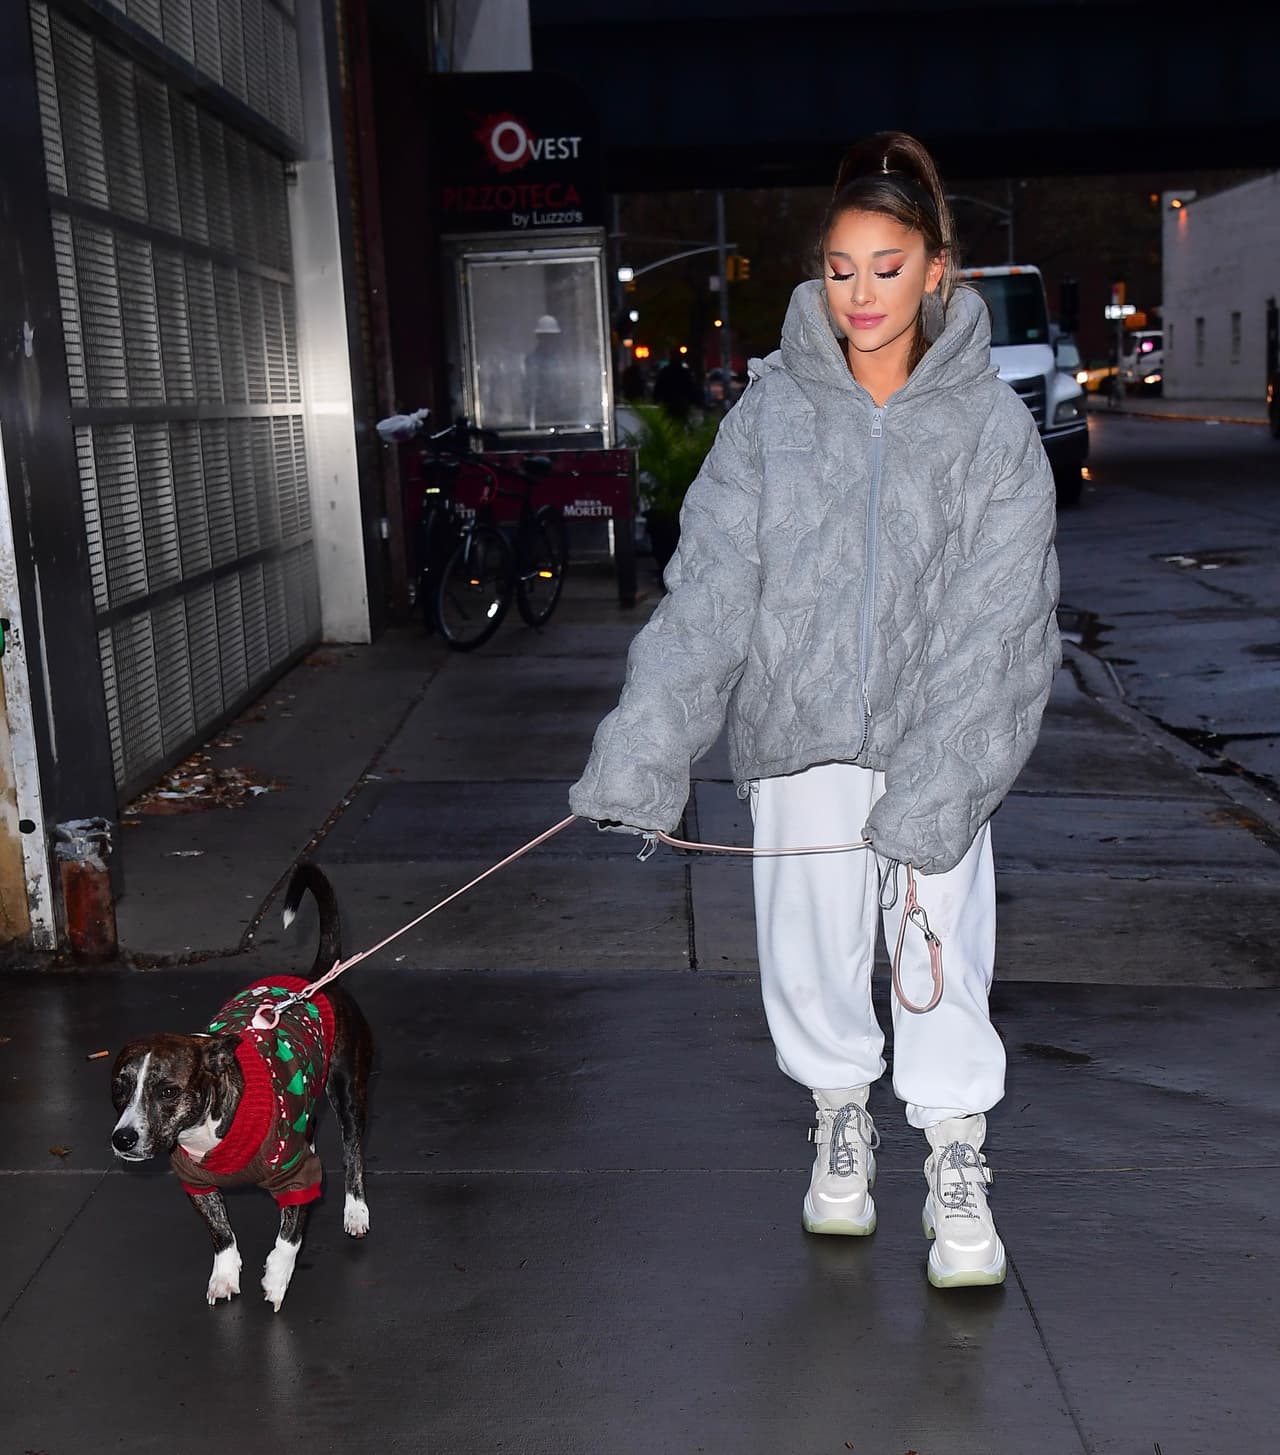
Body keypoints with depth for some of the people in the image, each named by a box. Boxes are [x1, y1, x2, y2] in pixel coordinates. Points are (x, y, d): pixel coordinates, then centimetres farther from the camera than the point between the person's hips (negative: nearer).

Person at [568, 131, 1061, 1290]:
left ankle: (956, 1158, 21)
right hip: (799, 730, 1)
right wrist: (644, 750, -21)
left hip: (936, 738, -1)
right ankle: (841, 1117, 35)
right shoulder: (772, 409, -3)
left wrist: (932, 792, -21)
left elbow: (999, 620, -11)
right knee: (813, 943, 9)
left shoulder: (992, 423, -6)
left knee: (942, 943, 0)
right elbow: (710, 584, -11)